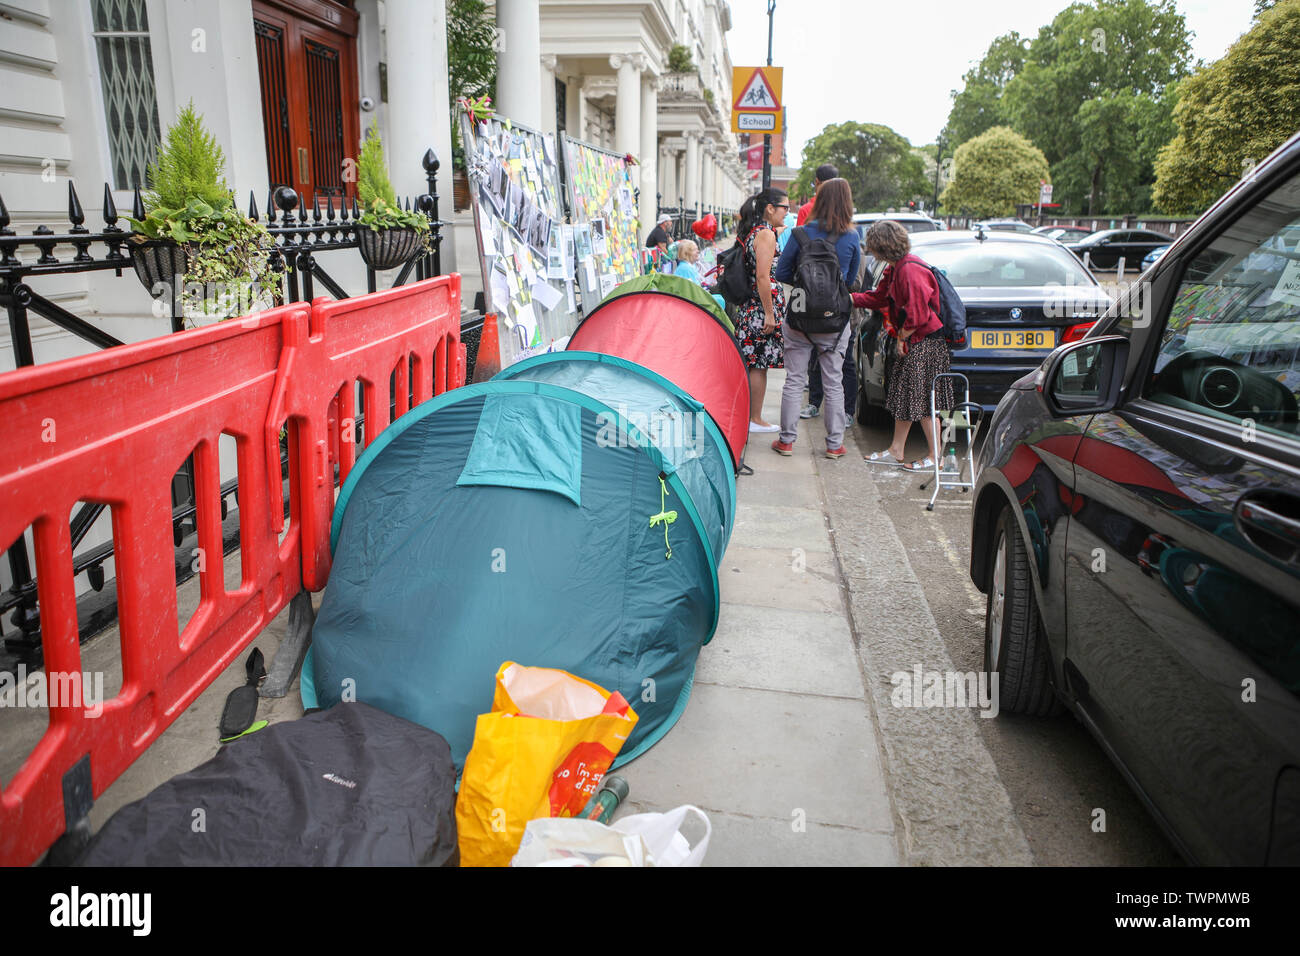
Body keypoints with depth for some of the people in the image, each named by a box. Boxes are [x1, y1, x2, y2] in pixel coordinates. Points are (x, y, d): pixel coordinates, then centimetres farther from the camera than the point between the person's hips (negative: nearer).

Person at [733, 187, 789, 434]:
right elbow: (763, 277, -20)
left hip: (747, 307, 9)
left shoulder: (748, 232, 15)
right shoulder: (766, 234, -13)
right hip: (762, 307, -9)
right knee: (759, 364, -2)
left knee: (751, 363, 14)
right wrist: (769, 314, -19)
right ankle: (755, 419, 4)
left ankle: (746, 413, 21)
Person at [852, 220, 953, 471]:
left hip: (925, 343, -10)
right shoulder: (895, 268, 8)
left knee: (922, 401, -3)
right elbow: (878, 298, 20)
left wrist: (901, 337, -10)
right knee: (904, 396, 14)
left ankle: (936, 457, 7)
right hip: (911, 342, 10)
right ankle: (896, 451, 23)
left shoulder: (910, 271, -22)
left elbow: (918, 315, -23)